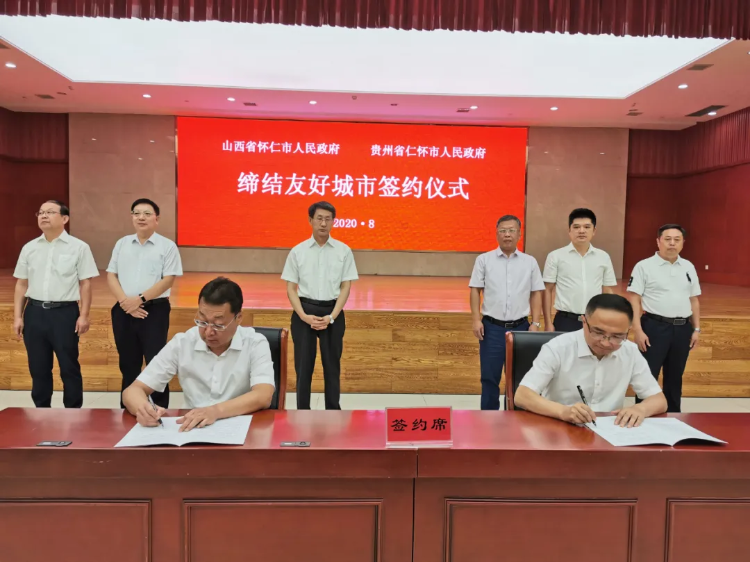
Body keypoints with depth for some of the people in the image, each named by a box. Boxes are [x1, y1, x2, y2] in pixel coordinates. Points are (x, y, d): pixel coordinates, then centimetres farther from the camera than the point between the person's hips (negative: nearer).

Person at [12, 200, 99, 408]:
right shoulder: (29, 248, 10)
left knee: (69, 367, 4)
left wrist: (83, 316, -9)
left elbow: (85, 284, -3)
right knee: (38, 368, 12)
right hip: (34, 312, 4)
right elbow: (21, 284, 13)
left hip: (65, 312, -4)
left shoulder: (79, 247, -1)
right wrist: (17, 316, 8)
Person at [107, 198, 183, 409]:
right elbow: (111, 276, 7)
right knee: (128, 363, 14)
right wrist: (125, 301, -9)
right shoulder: (122, 244, 11)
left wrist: (140, 299, -16)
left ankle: (160, 408, 9)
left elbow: (168, 280, -9)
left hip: (154, 309, -4)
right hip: (124, 310, 4)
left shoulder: (167, 246, -2)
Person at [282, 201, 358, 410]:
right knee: (303, 365, 6)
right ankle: (302, 413, 19)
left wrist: (331, 316, -11)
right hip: (304, 312, 0)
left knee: (332, 365, 8)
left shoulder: (344, 251, 1)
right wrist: (304, 316, -12)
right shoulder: (297, 251, 1)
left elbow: (346, 287, 1)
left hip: (333, 312, 0)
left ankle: (333, 412, 21)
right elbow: (291, 288, 1)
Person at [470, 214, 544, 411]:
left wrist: (535, 323, 0)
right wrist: (476, 319, -7)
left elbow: (536, 293, 7)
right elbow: (475, 290, 1)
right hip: (492, 327, -1)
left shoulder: (530, 262, 6)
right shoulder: (484, 260, 1)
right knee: (489, 376, 5)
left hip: (520, 327, 2)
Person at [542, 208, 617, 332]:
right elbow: (548, 290, 1)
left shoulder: (603, 257, 7)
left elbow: (607, 292, 12)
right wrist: (548, 323, -3)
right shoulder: (556, 256, -1)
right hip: (565, 321, -2)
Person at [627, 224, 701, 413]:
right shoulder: (644, 266, -5)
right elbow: (634, 299, -8)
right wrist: (638, 330, -14)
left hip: (683, 328, 5)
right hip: (654, 327, -5)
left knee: (675, 377, 15)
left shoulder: (688, 267, 11)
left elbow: (694, 300, 16)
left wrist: (696, 329, 12)